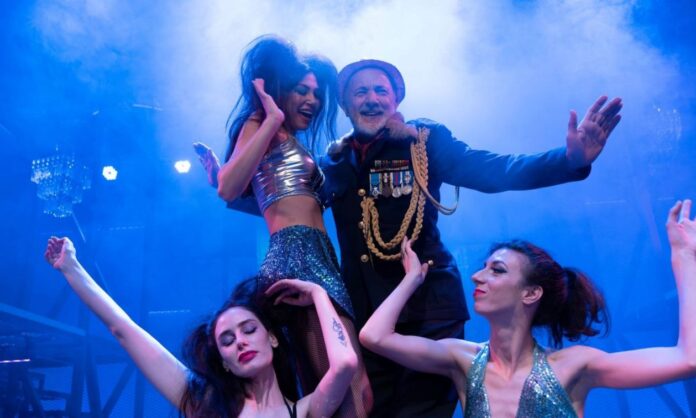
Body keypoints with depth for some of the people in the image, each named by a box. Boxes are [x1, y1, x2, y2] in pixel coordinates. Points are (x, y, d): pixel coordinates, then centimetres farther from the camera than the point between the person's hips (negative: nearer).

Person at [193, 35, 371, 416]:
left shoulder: (290, 142, 30)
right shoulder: (261, 126, 5)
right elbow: (229, 190, -15)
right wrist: (272, 119, -11)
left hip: (315, 258, 10)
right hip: (298, 257, -10)